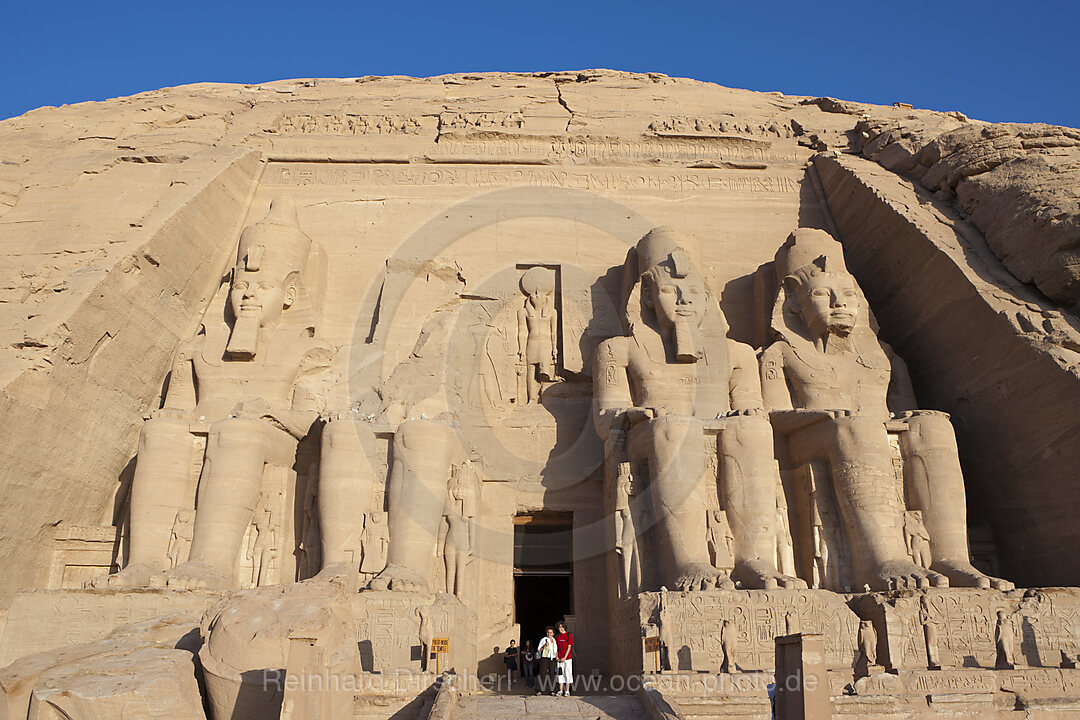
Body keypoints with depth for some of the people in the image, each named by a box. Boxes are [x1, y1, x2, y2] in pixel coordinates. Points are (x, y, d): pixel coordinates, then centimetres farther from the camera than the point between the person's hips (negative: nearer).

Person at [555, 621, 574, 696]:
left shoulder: (569, 635, -3)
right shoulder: (557, 636, 10)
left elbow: (569, 647, -7)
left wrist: (564, 658, -13)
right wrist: (556, 657, -1)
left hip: (567, 658, -4)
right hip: (559, 659, 4)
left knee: (567, 674, -3)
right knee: (560, 674, 5)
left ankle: (567, 691, 1)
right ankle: (561, 691, 10)